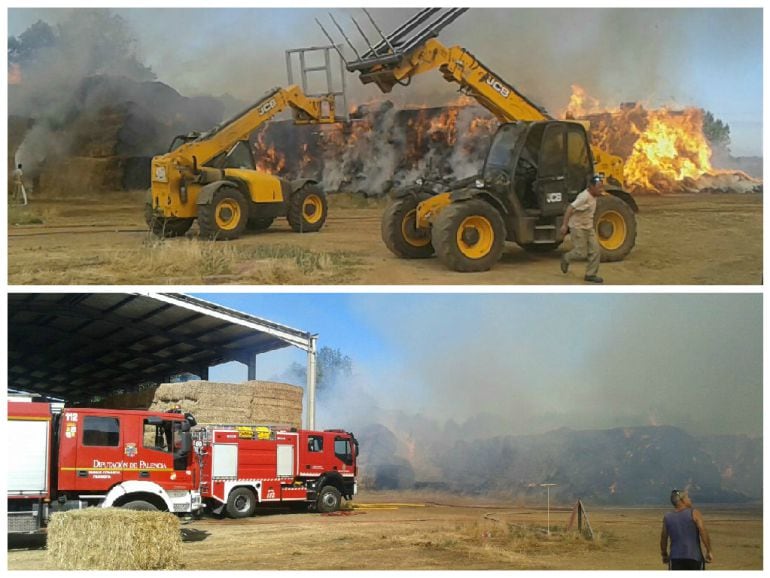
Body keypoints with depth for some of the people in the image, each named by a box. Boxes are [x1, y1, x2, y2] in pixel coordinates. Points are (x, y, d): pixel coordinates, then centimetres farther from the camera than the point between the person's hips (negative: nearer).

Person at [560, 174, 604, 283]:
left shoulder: (593, 196, 5)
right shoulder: (584, 197, -23)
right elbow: (570, 208, -27)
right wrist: (564, 225, -31)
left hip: (588, 227, 9)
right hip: (578, 227, -9)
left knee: (594, 250, 1)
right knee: (581, 254, -6)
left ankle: (591, 274, 8)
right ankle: (566, 258, 23)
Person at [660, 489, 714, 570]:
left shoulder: (667, 517, 6)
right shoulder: (694, 513, -3)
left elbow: (663, 538, 13)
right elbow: (703, 532, -12)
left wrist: (664, 555, 27)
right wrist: (709, 551, -6)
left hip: (675, 558, 2)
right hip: (694, 557, -2)